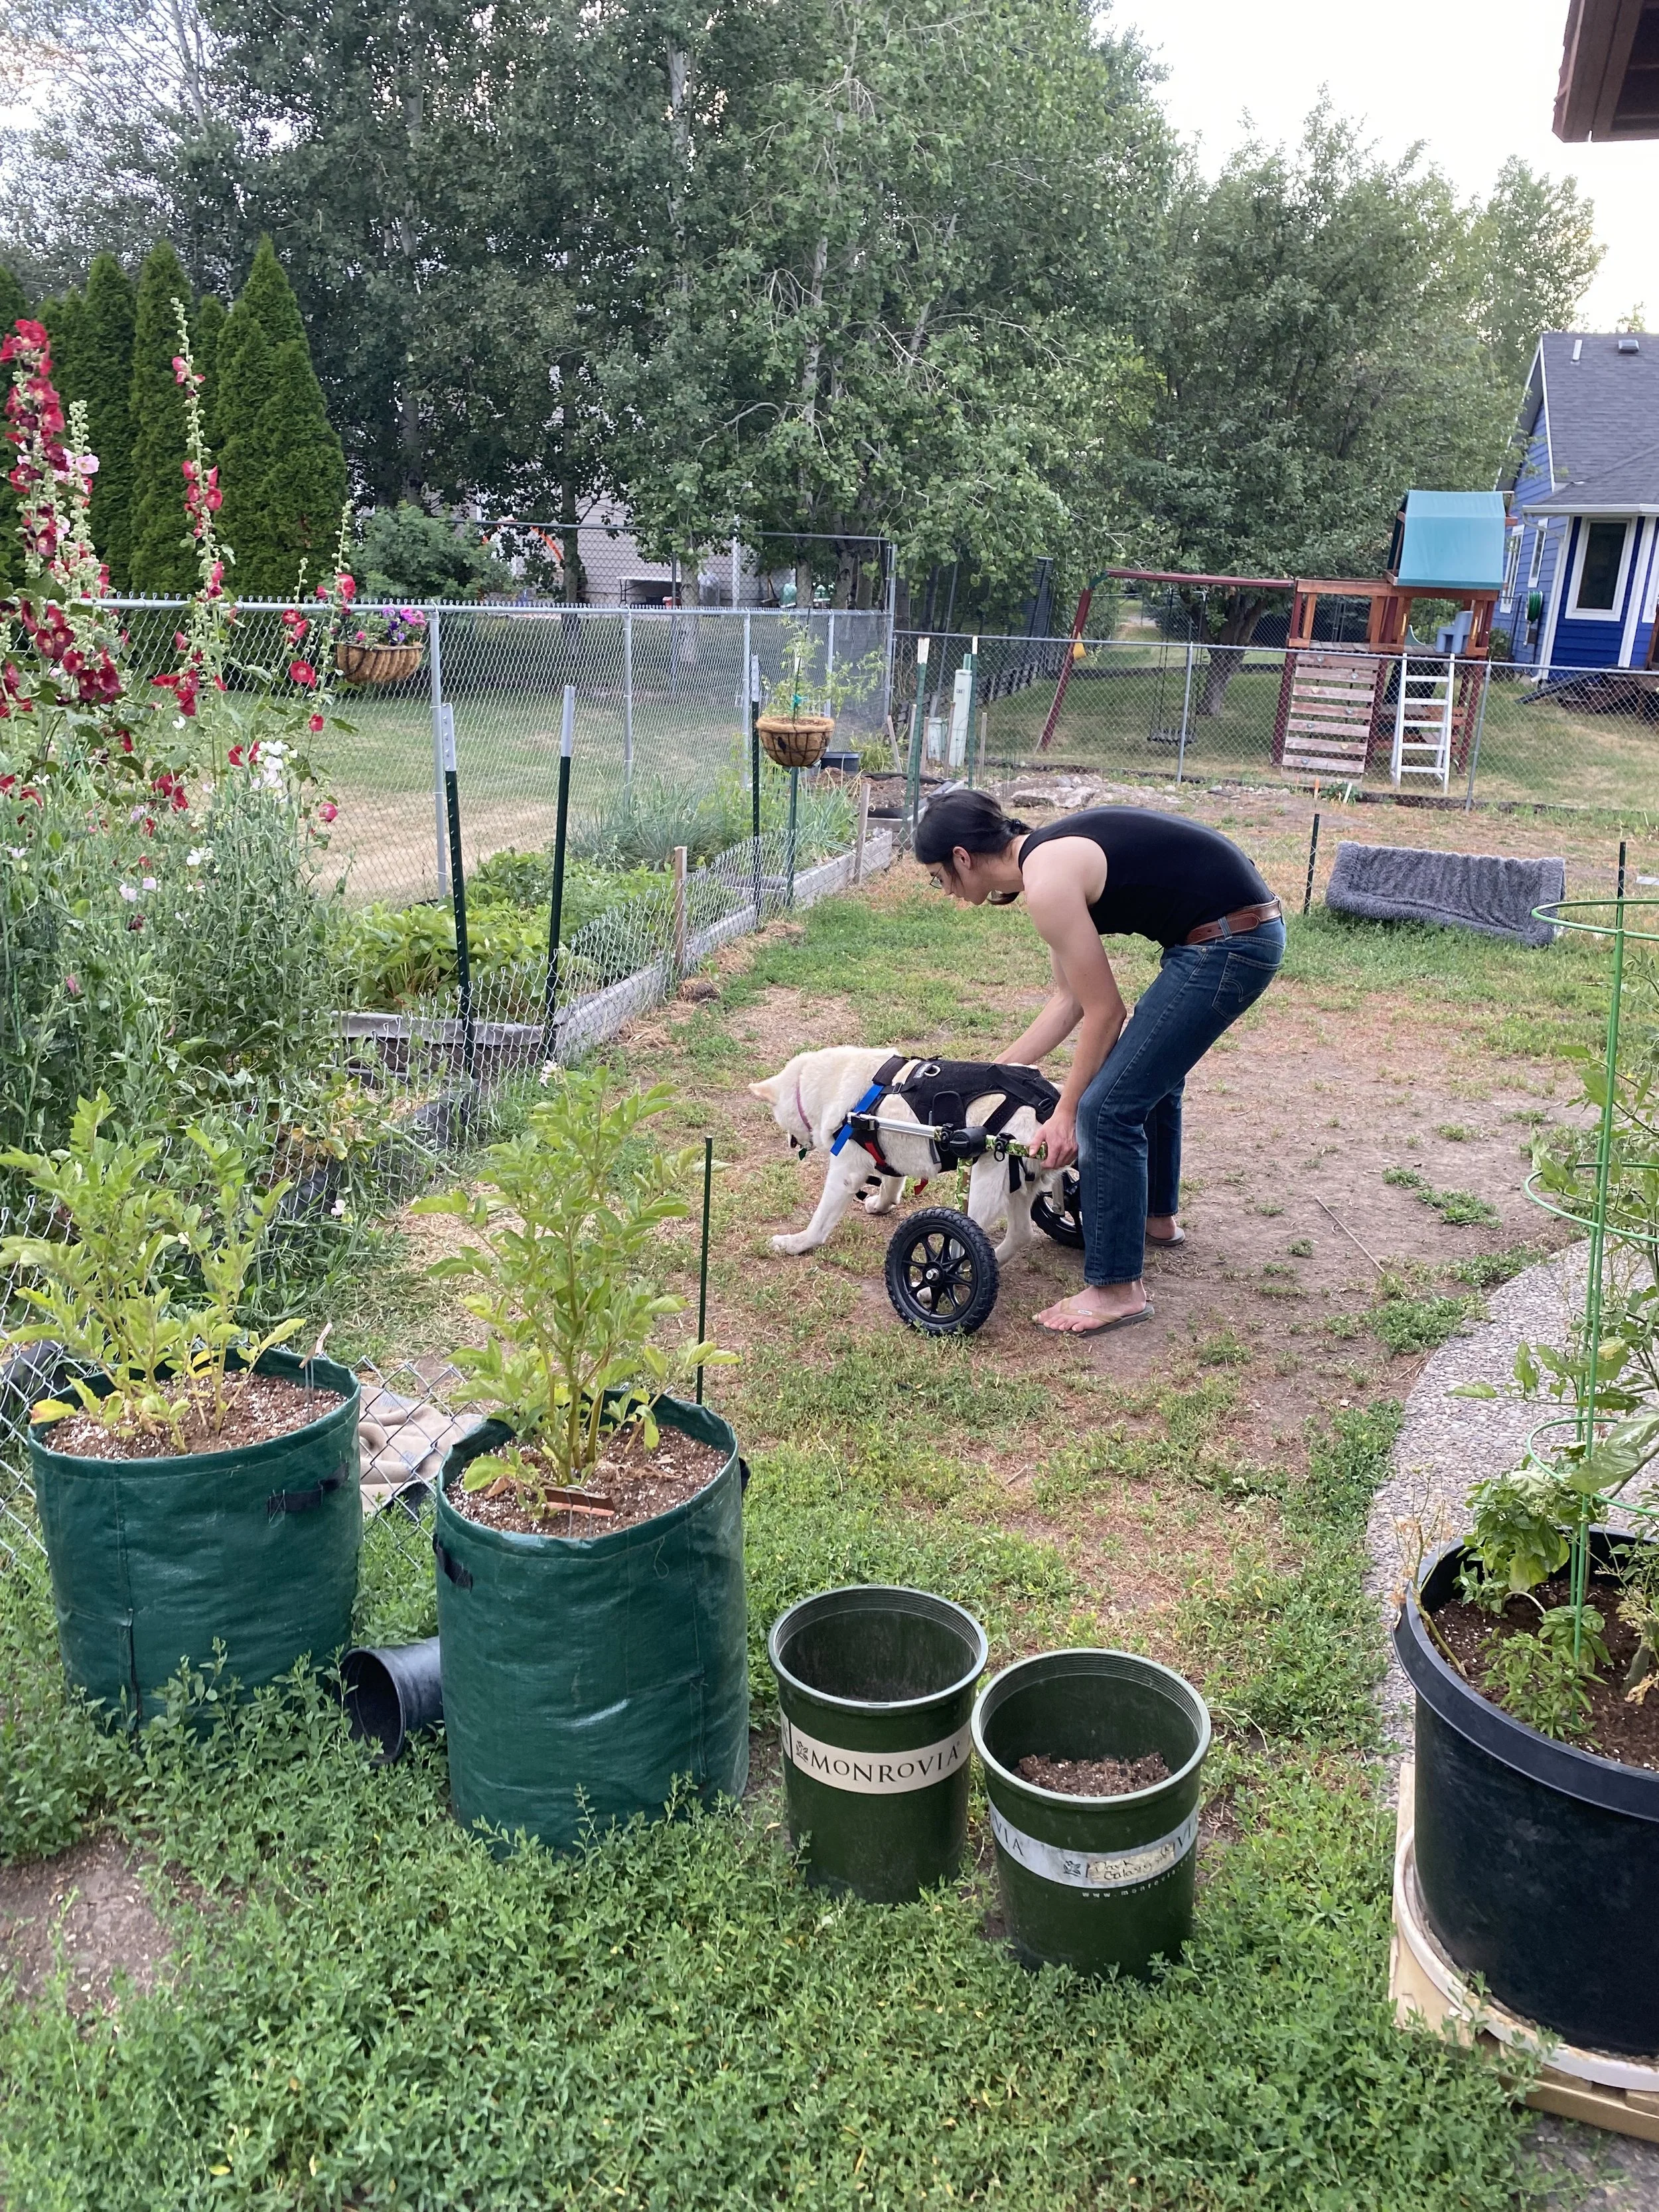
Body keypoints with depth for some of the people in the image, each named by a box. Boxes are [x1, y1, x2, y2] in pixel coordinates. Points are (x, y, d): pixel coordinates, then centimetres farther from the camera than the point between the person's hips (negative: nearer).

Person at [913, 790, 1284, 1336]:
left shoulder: (1047, 882, -17)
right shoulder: (1050, 856, 12)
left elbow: (1105, 1011, -12)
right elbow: (1069, 999, 16)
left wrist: (1066, 1111, -3)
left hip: (1226, 941, -10)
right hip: (1250, 922, 10)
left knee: (1108, 1107, -7)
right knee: (1151, 1074, 29)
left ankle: (1116, 1289, 3)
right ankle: (1156, 1215, 50)